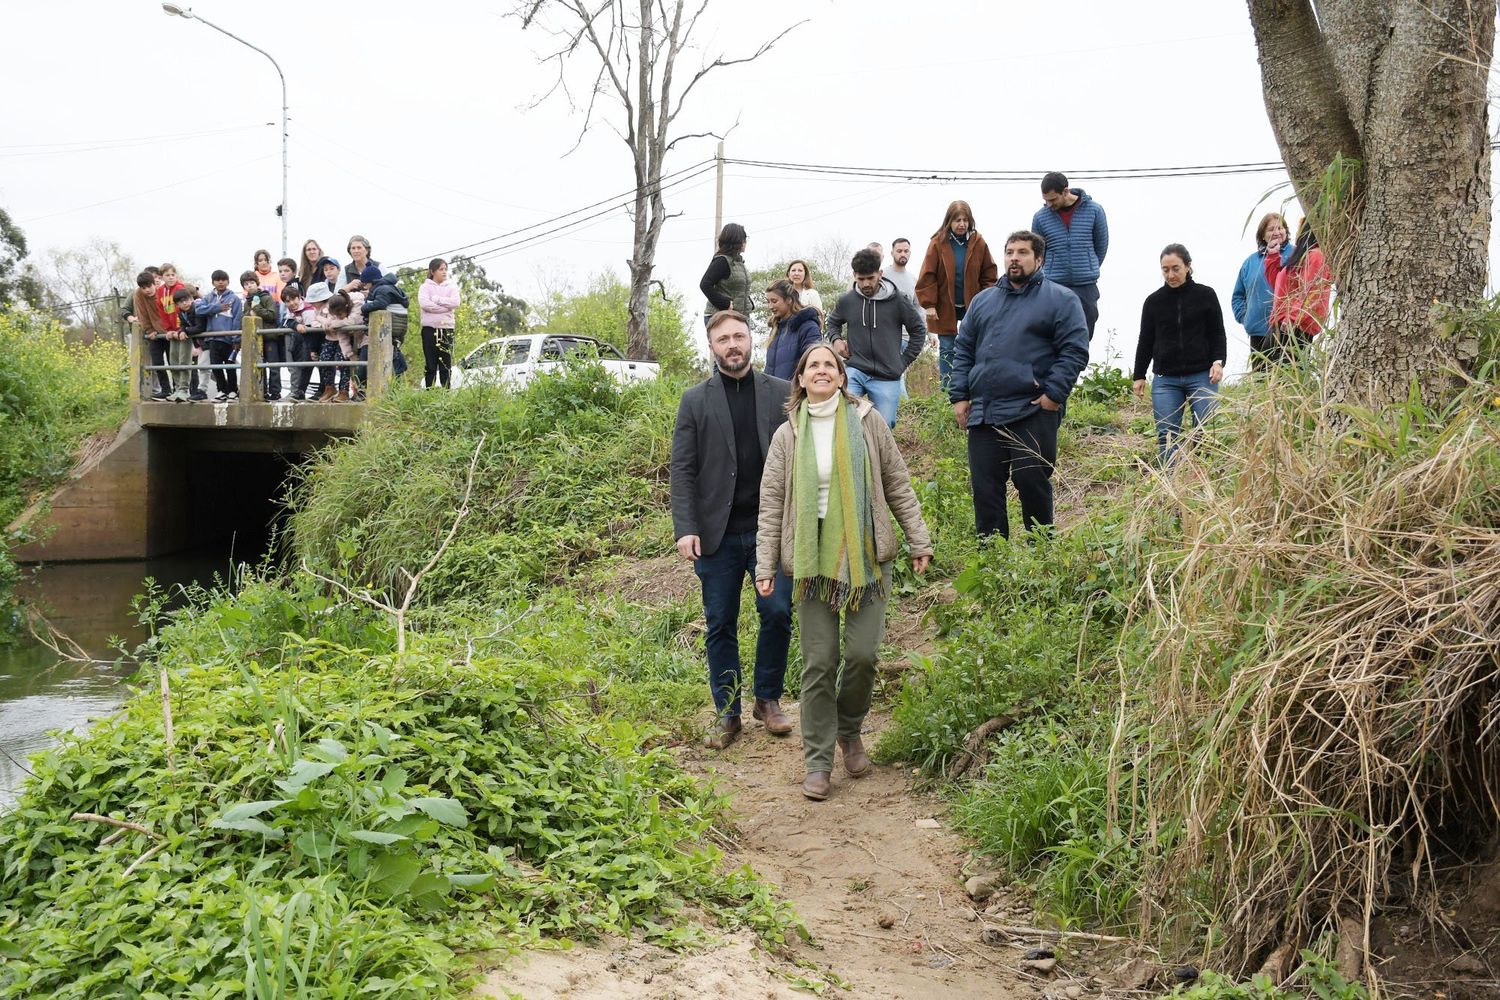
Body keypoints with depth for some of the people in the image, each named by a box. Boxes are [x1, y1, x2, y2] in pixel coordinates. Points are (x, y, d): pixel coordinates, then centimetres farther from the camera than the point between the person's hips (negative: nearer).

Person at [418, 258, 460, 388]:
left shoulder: (451, 287, 13)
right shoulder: (425, 287, 6)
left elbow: (455, 302, -6)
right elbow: (424, 303, -13)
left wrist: (436, 299, -9)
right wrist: (446, 306, -10)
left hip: (447, 329, 2)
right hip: (430, 328, -2)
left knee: (446, 364, 1)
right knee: (430, 364, -1)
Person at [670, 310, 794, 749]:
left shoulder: (782, 394, 6)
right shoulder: (695, 401, 4)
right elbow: (682, 470, 0)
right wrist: (685, 528, -11)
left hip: (771, 528, 0)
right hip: (717, 532, 0)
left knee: (777, 612, -5)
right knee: (720, 626, 6)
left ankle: (768, 699, 16)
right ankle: (727, 713, 18)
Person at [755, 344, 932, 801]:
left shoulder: (866, 421, 4)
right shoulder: (788, 435, 5)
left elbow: (898, 485, 7)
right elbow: (771, 504, 6)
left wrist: (919, 541, 6)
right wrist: (765, 565, 0)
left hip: (866, 554, 0)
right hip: (812, 557, 0)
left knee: (863, 652, -3)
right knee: (819, 661, 0)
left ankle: (849, 730, 26)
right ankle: (818, 761, 10)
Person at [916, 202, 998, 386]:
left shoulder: (978, 243, -1)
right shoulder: (938, 243, -5)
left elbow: (990, 274, 4)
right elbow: (927, 276, -6)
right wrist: (929, 304, -12)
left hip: (972, 306, 1)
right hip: (945, 308, -1)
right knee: (947, 350, 6)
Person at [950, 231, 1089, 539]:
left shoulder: (1061, 299, 2)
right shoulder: (983, 300, 18)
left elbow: (1075, 350, -5)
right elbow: (963, 350, 19)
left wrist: (1054, 393, -13)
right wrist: (959, 395, 8)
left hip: (1033, 413, -5)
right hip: (983, 414, 5)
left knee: (1032, 483, -2)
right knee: (985, 488, 5)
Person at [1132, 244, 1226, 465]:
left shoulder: (1205, 295, 4)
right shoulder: (1154, 301, 8)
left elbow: (1217, 334, 6)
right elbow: (1145, 341, 13)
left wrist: (1218, 362, -9)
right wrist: (1139, 376, 10)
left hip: (1202, 376, -1)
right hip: (1165, 380, 1)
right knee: (1166, 436, -6)